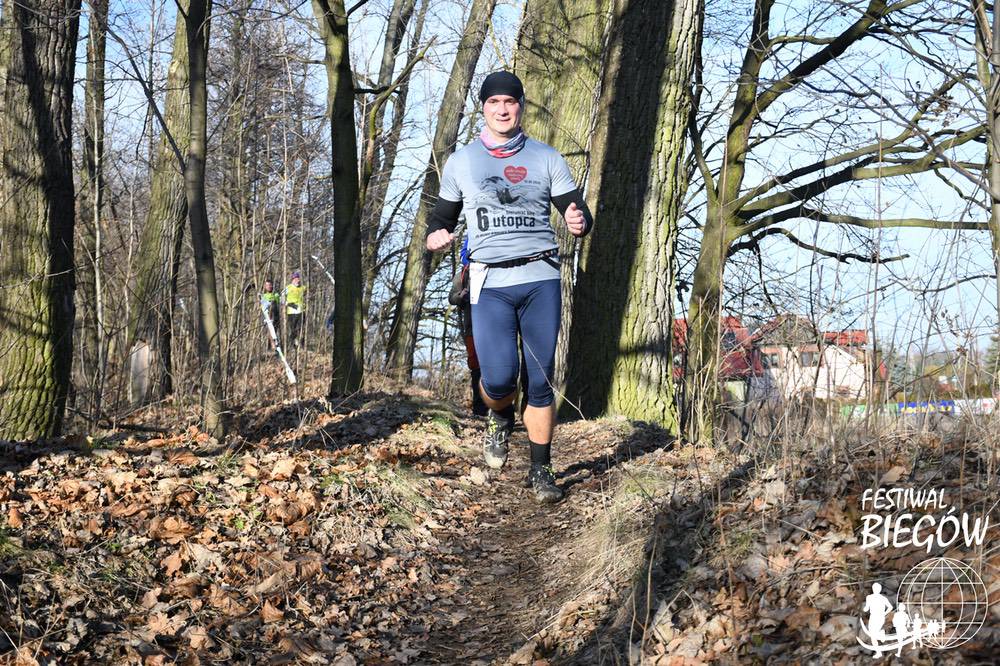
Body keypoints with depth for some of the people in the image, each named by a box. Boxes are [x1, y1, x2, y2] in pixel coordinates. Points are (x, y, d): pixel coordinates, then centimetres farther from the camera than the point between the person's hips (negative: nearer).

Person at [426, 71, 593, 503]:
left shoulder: (547, 158, 8)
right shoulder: (461, 162, 9)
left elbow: (578, 214, 5)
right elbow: (442, 218, 15)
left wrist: (579, 223, -19)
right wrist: (435, 237, -9)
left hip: (541, 278, 1)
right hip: (491, 282, -1)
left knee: (541, 381, 2)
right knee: (499, 379, -14)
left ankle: (540, 470, 17)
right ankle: (499, 418, 22)